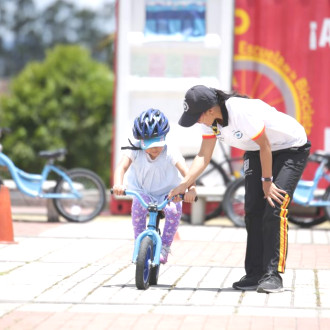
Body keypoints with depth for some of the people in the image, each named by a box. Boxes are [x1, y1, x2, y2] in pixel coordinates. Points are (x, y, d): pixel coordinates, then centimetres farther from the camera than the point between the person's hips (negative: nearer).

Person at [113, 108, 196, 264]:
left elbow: (185, 170, -35)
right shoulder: (135, 151, -19)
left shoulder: (170, 152, -23)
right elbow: (122, 167, -33)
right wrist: (118, 184, -55)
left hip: (167, 193, -1)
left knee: (174, 210, -31)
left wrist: (191, 188, -56)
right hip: (143, 191, 1)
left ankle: (164, 247, -12)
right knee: (138, 206, -32)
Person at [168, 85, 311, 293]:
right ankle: (254, 275, 7)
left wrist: (267, 181, -16)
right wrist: (184, 185, -17)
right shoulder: (210, 120, -11)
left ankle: (273, 275, -15)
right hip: (256, 151, 8)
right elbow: (204, 156, -7)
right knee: (253, 211, 1)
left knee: (275, 209, -17)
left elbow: (265, 146, -26)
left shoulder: (242, 112, -36)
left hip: (292, 149, -8)